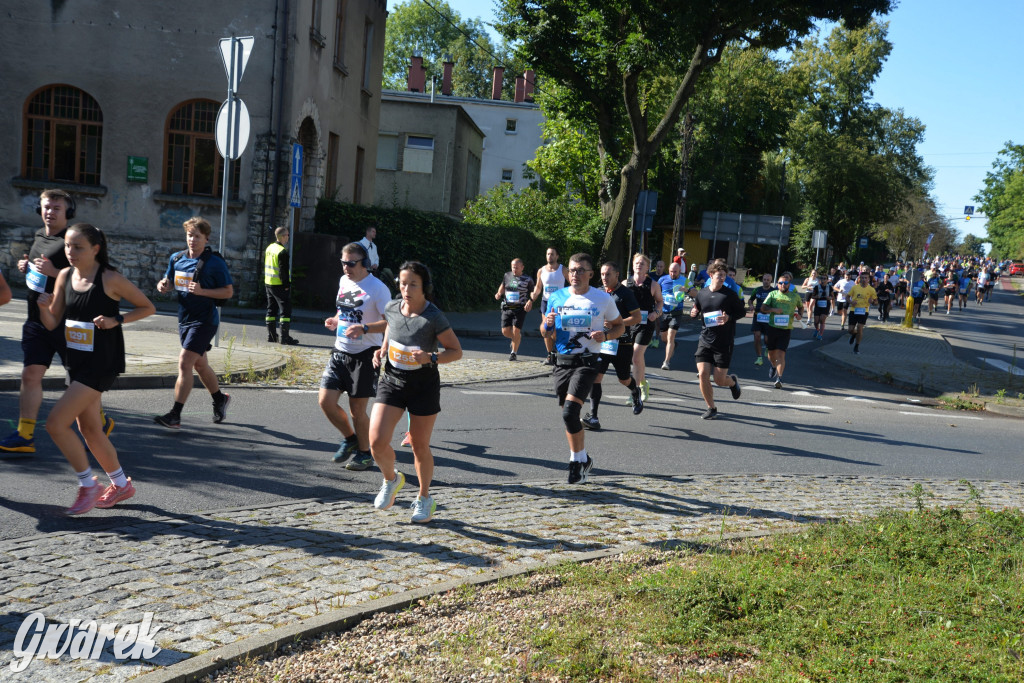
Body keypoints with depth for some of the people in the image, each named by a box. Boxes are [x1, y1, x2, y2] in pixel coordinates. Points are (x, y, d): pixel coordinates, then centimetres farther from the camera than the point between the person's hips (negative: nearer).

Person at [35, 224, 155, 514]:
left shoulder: (110, 279, -14)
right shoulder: (65, 276, 3)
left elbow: (148, 307, -5)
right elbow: (52, 323, 7)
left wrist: (116, 320, -18)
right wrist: (43, 307, -13)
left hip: (102, 363, -7)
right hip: (77, 362, 7)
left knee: (56, 423, -12)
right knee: (89, 429, 15)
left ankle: (88, 486, 4)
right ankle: (121, 484, 32)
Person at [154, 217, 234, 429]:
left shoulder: (215, 262, -10)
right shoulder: (176, 258, 8)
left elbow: (229, 292, -9)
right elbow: (170, 282, 21)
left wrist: (202, 291, -21)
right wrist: (163, 286, -4)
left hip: (204, 321, -7)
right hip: (184, 319, 7)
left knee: (184, 363, -16)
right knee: (199, 365, 19)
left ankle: (175, 415, -15)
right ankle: (220, 399, 41)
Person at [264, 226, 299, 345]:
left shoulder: (269, 248, 12)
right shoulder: (283, 252, -17)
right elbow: (283, 270, -19)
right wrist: (286, 285, -15)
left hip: (269, 284, 9)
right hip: (280, 285, -9)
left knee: (271, 309, 14)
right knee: (285, 310, -6)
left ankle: (271, 335, 17)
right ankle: (285, 337, -9)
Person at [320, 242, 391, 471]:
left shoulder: (377, 288, -13)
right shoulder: (344, 281, 10)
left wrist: (365, 328, -31)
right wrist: (335, 321, 4)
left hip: (365, 355, -7)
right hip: (340, 352, 7)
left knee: (357, 408, 1)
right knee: (326, 401, 0)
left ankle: (364, 453, 23)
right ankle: (350, 438, 25)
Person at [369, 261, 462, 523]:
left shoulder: (434, 317, -16)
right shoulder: (391, 308, -3)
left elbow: (456, 351, -9)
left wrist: (431, 358, -25)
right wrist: (381, 351, 1)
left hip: (424, 384, -3)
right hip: (392, 381, 3)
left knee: (420, 446, 8)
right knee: (377, 442, -10)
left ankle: (424, 498, 32)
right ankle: (391, 479, 23)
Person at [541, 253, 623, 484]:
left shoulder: (603, 299, -1)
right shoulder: (556, 298, 6)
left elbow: (619, 326, 10)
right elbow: (546, 333, 15)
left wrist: (605, 335, -11)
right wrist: (547, 325, -8)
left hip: (586, 363, -4)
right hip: (562, 361, 4)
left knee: (569, 412, -19)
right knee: (569, 414, 11)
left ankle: (579, 460, -1)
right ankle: (582, 459, 31)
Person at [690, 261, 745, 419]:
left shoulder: (730, 294, -7)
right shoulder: (701, 294, 3)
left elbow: (742, 311, 1)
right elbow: (695, 310, 18)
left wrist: (729, 317, -18)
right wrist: (693, 313, -5)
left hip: (724, 343, -3)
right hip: (705, 340, 3)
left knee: (720, 380, -1)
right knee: (703, 375, -8)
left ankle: (733, 381, 38)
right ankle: (711, 408, 11)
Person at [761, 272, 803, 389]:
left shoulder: (795, 296, 9)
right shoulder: (773, 294, 7)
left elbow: (800, 307, 25)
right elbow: (763, 308, 2)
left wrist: (799, 314, 4)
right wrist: (773, 310, -16)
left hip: (786, 330, -1)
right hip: (772, 327, 1)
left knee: (781, 354, -12)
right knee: (771, 353, 12)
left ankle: (779, 378, -15)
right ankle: (774, 367, 44)